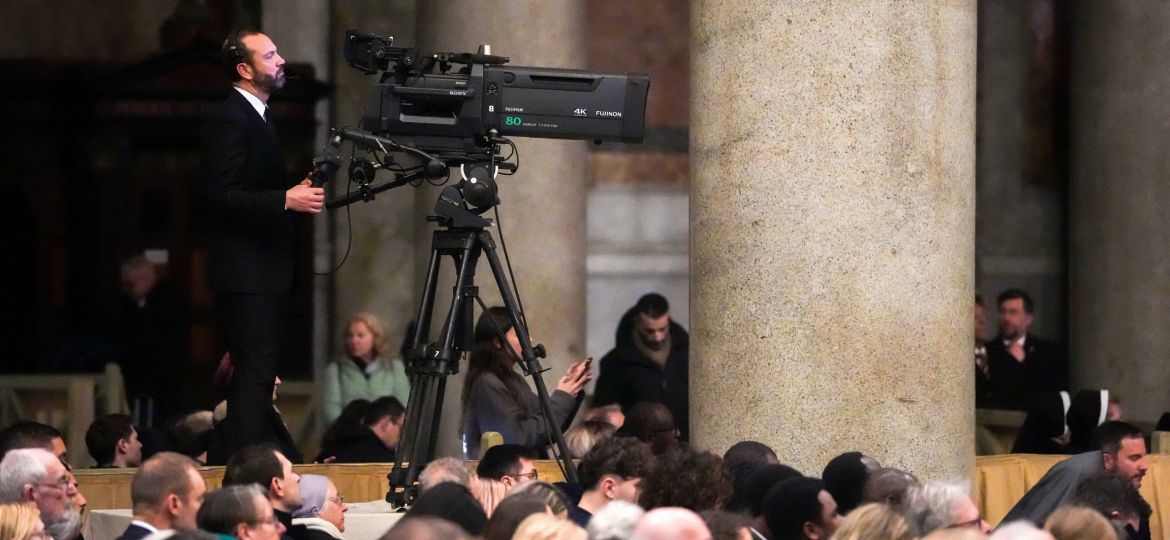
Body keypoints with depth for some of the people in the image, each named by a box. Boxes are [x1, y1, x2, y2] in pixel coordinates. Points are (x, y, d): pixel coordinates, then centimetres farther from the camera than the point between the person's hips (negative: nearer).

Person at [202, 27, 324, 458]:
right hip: (246, 273, -11)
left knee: (255, 374, 11)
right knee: (255, 374, -13)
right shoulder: (231, 121, -14)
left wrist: (296, 192, 12)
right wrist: (286, 199, -26)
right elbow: (224, 196, -22)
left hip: (264, 271, 11)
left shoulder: (256, 116, 19)